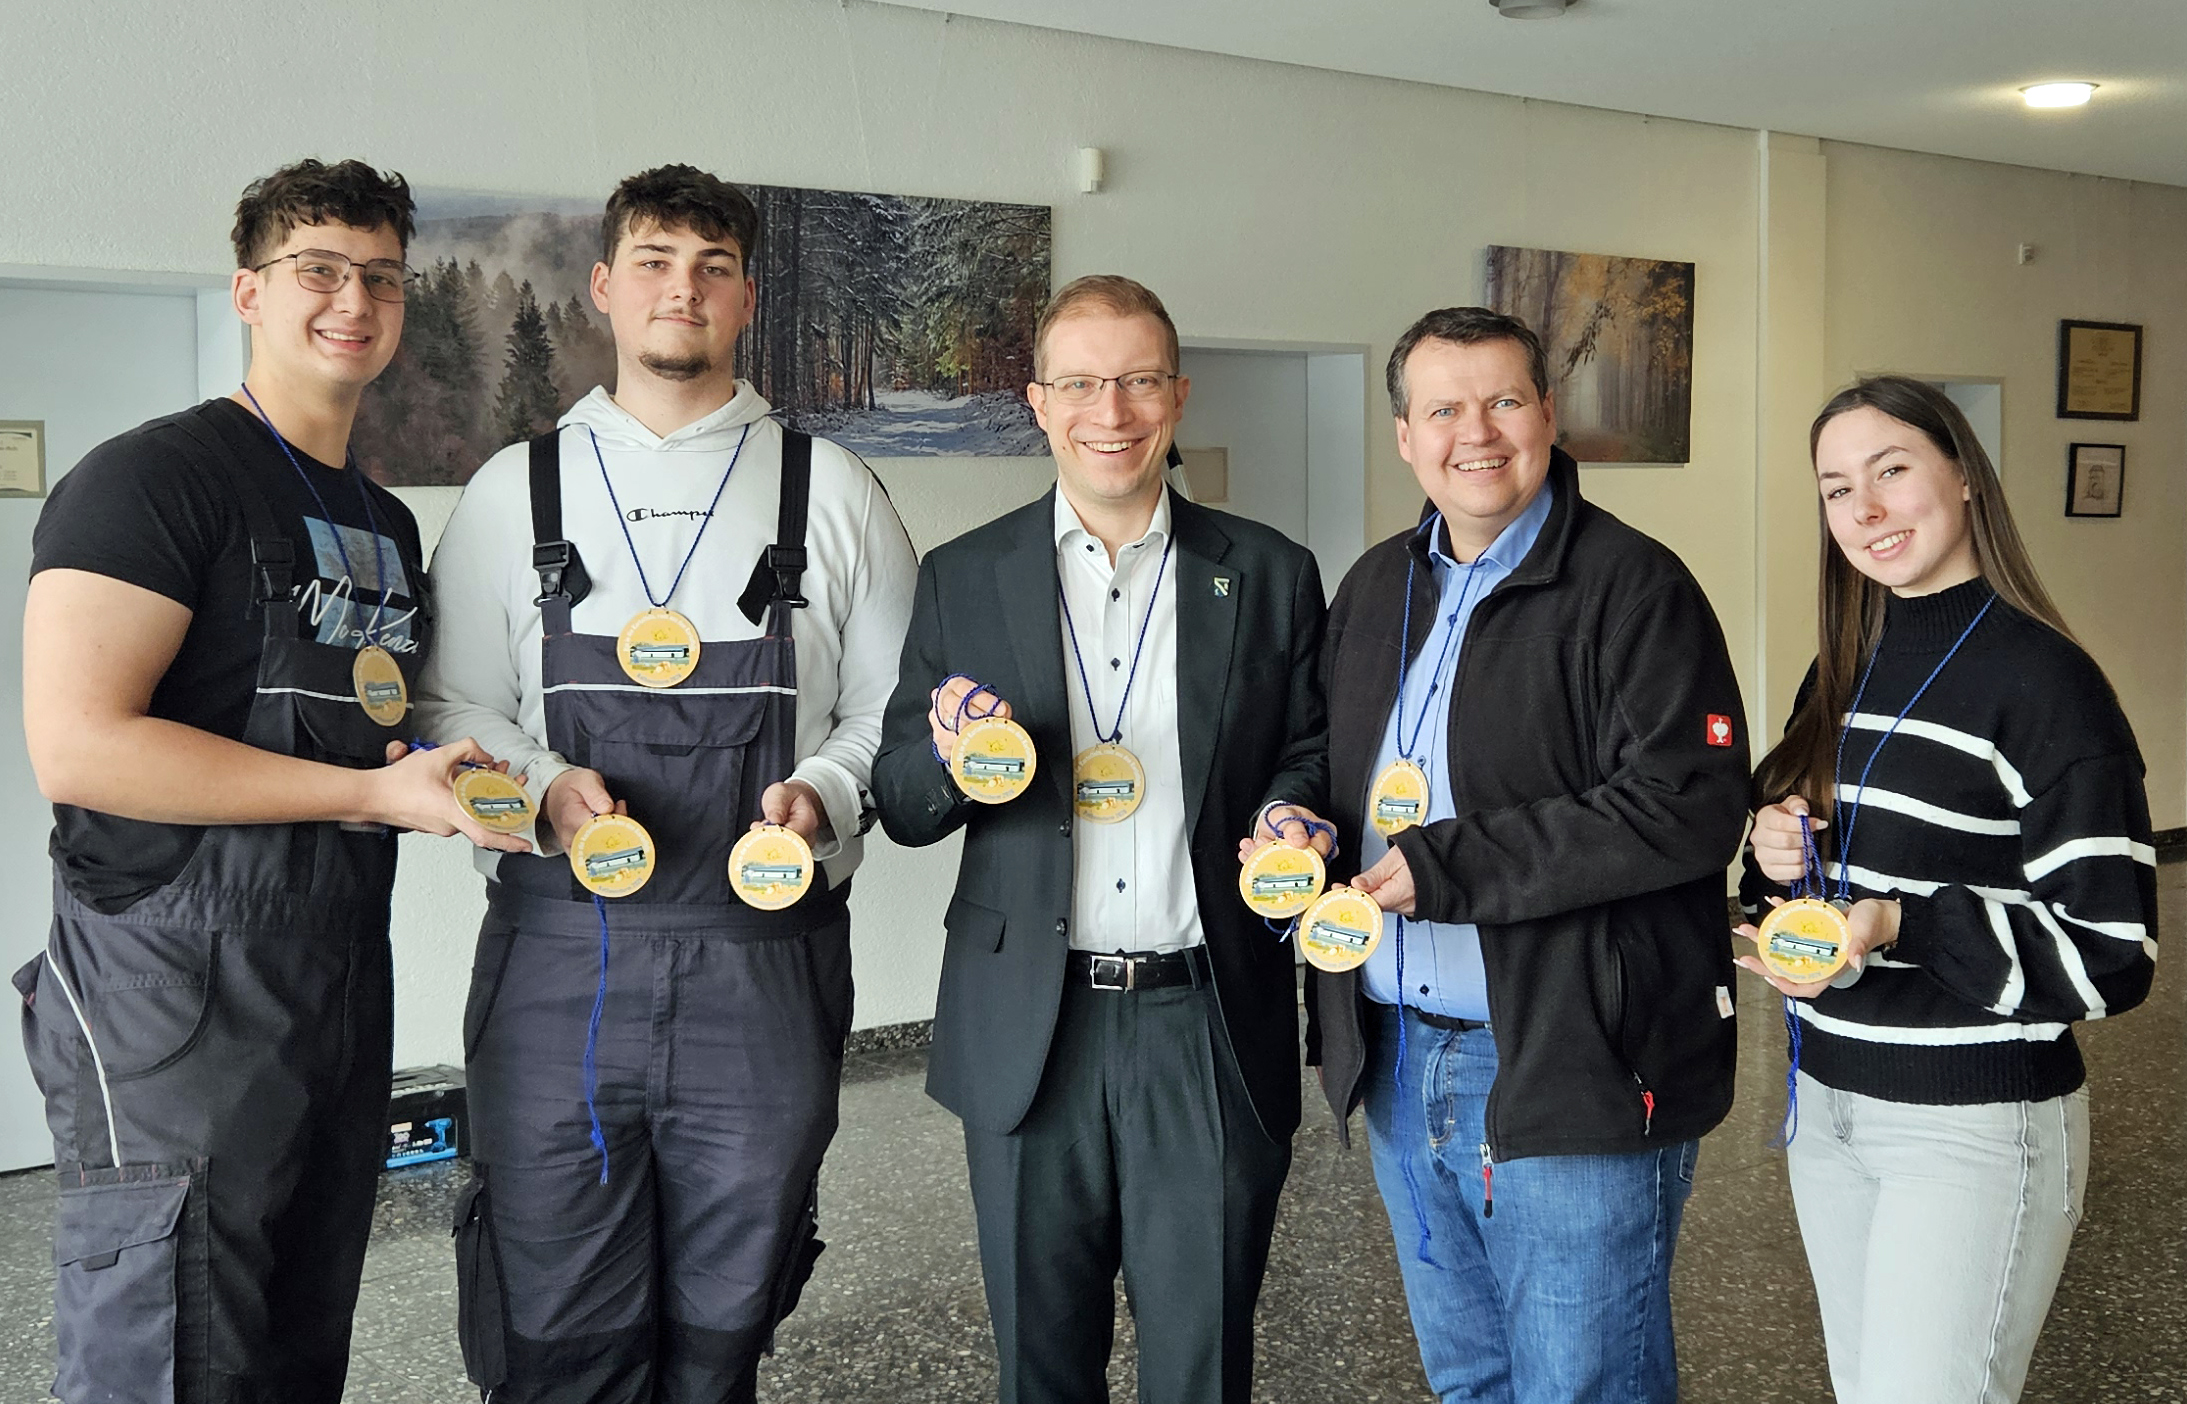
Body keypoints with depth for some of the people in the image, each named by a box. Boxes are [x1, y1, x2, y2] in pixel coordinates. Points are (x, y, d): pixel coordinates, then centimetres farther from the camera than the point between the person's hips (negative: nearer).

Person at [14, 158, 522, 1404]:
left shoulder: (388, 523, 17)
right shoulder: (154, 478, -9)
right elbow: (77, 746, -20)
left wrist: (469, 779, 6)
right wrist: (378, 792, -19)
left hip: (343, 984, 8)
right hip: (177, 995, -8)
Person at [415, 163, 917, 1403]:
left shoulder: (832, 491, 7)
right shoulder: (517, 489, 9)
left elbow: (898, 709, 8)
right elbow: (452, 705, 8)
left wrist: (823, 794, -10)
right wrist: (547, 787, -10)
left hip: (765, 966, 0)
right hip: (557, 959, 1)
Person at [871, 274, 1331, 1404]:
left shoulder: (1270, 576, 5)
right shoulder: (964, 579, 5)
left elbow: (1310, 758, 10)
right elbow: (899, 804, 6)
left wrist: (1290, 814, -13)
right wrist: (950, 759, -16)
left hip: (1210, 1027, 0)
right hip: (1030, 1030, 1)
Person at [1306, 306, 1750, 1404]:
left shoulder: (1633, 588, -11)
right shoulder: (1375, 589, 11)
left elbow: (1690, 809, -21)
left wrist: (1452, 867, -21)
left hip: (1575, 1073, -7)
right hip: (1399, 1064, 7)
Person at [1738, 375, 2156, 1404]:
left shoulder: (2043, 680, -14)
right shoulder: (1844, 670, 8)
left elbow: (2110, 956, -16)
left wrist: (1903, 926, -28)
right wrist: (1777, 857, -5)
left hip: (1977, 1124, -7)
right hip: (1827, 1100, 7)